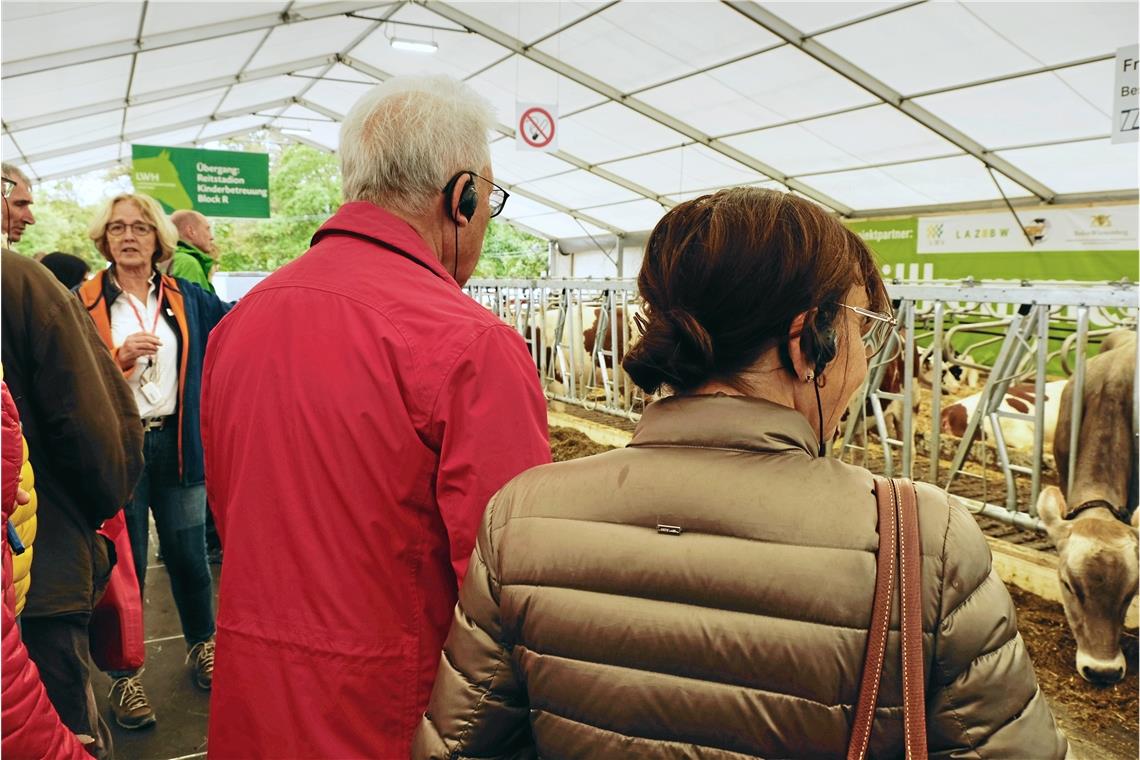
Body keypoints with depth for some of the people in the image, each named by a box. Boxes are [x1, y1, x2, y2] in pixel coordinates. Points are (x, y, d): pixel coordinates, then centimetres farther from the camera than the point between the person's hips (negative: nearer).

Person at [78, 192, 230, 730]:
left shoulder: (186, 298, 7)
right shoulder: (85, 302, -1)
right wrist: (119, 357, -19)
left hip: (176, 443, 2)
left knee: (188, 555, 10)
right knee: (126, 565, 6)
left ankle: (202, 645, 32)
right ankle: (125, 676, 22)